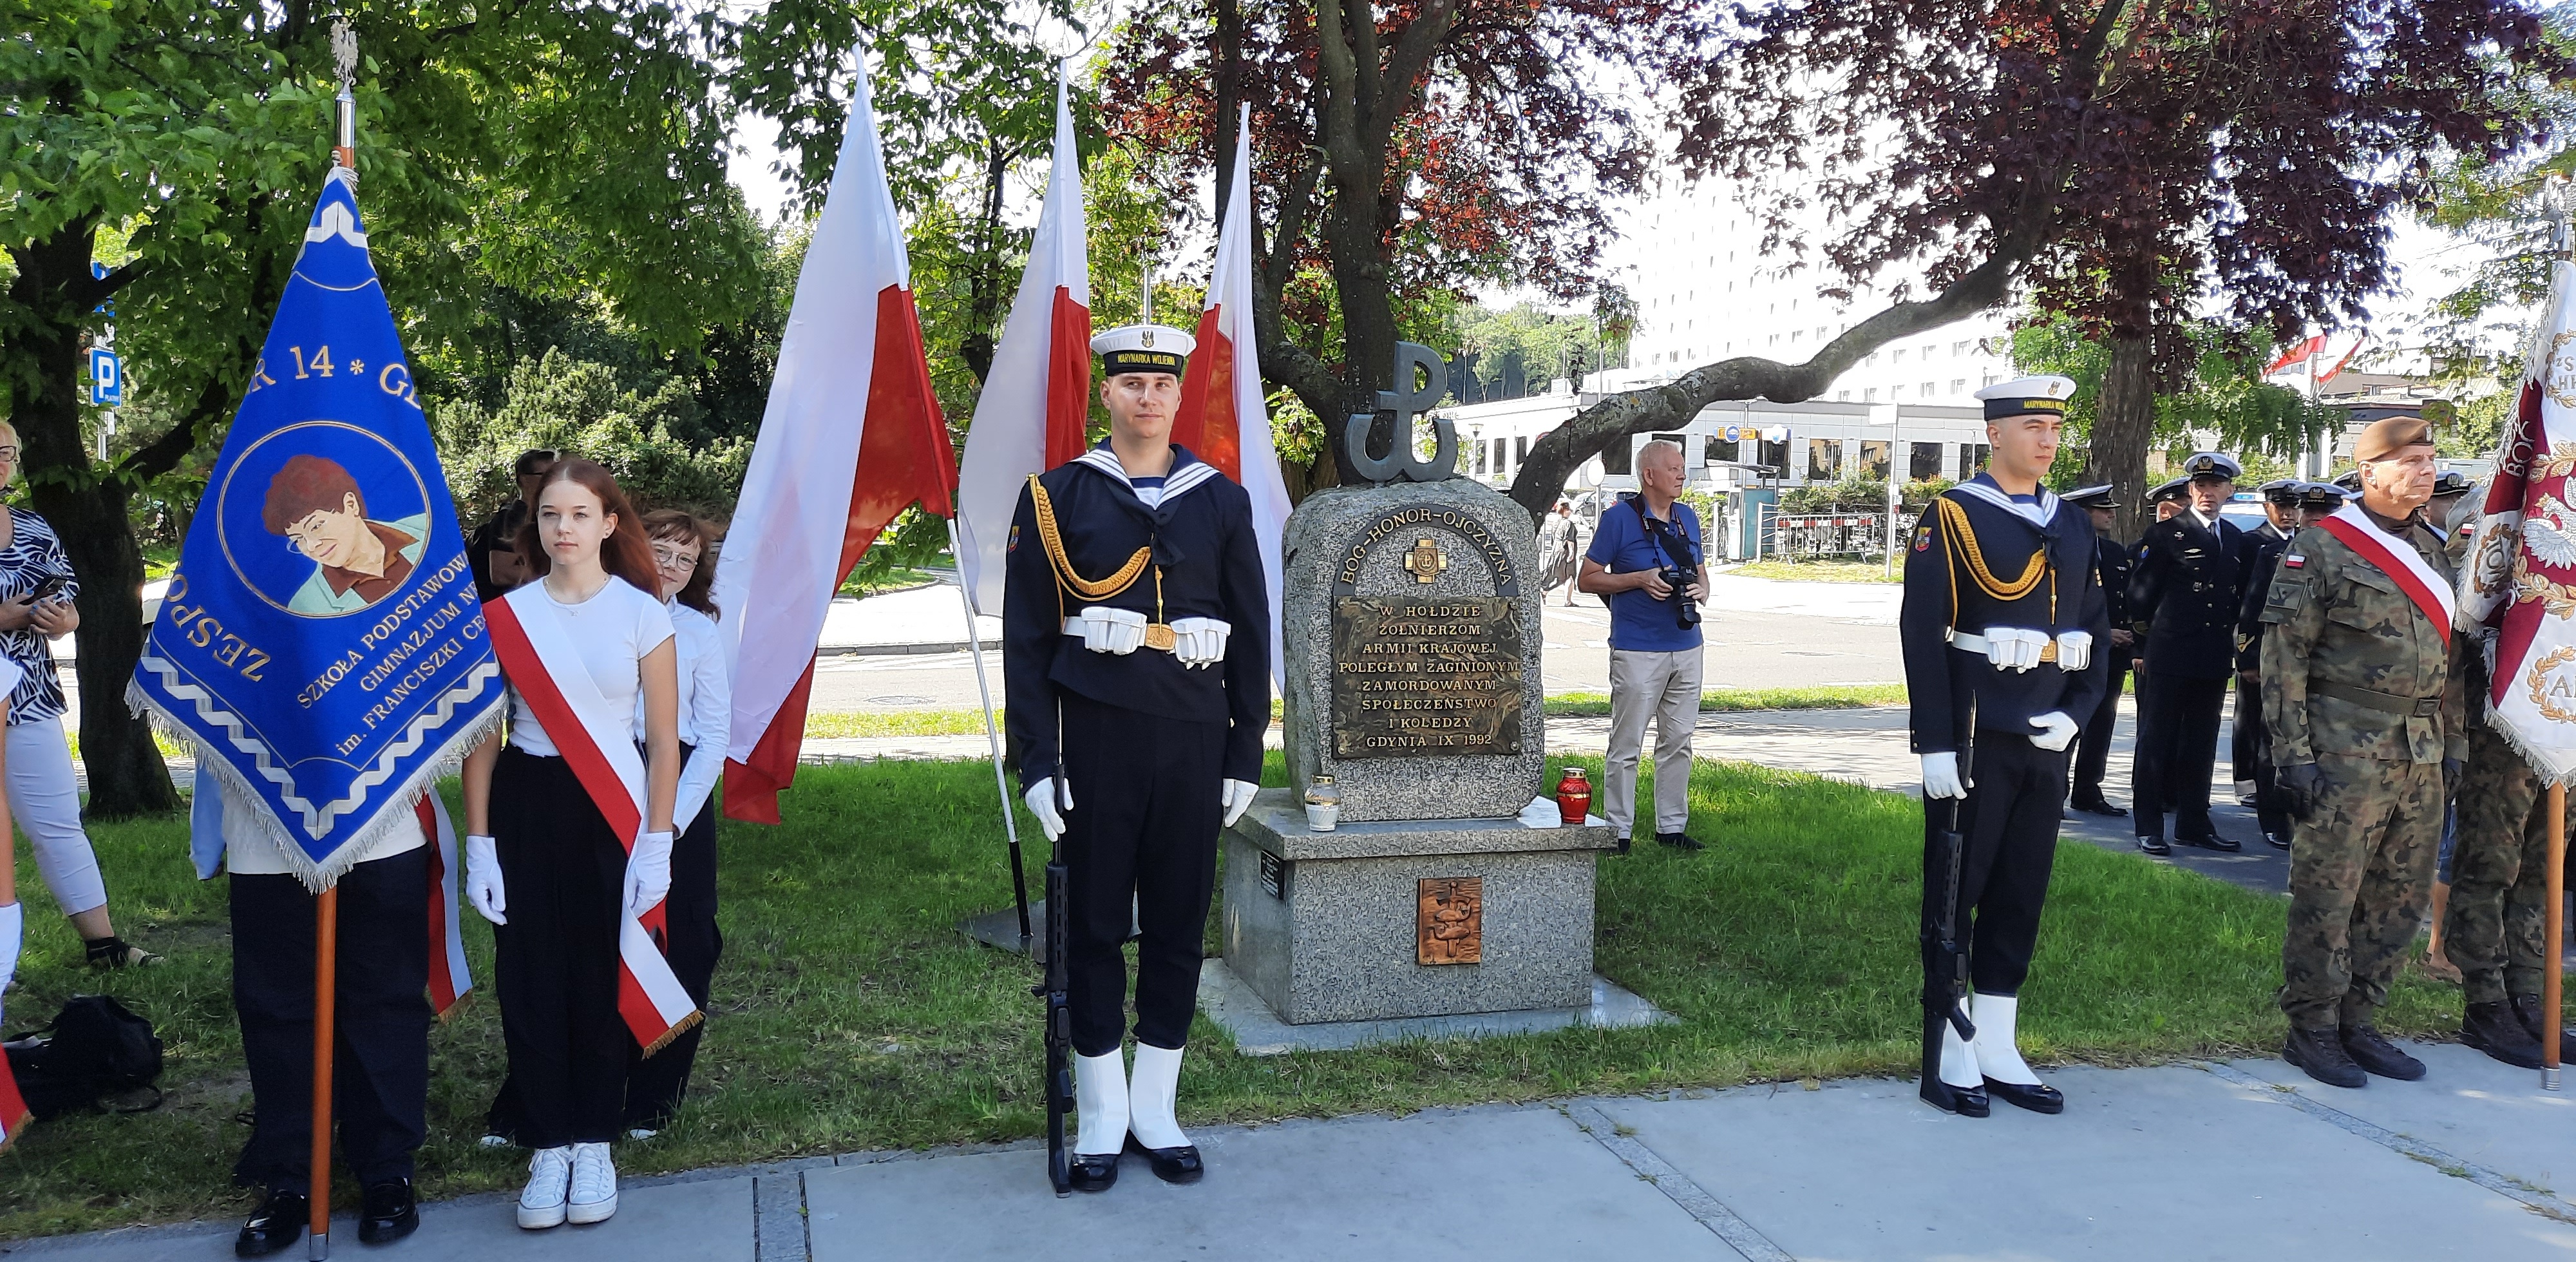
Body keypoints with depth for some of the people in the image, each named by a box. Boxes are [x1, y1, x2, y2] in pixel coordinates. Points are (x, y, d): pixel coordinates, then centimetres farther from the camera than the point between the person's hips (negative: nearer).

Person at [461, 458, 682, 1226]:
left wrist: (656, 844, -7)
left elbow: (665, 738, -2)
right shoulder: (505, 616, 1)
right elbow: (482, 736, 4)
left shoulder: (641, 612, -3)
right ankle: (547, 1146, 18)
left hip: (613, 812, -1)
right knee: (530, 978, 4)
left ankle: (593, 1144, 20)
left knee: (603, 978, 4)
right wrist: (479, 844, -1)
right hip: (526, 805, 1)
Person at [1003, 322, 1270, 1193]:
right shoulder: (1059, 496, 1)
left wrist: (1246, 758, 4)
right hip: (1096, 738, -2)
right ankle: (1101, 1117, 19)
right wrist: (1036, 761, -6)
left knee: (1179, 924, 8)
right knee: (1094, 925, 5)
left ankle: (1156, 1110, 23)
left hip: (1194, 743, 2)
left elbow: (1251, 638, 9)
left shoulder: (1222, 501, 7)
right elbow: (1026, 639, -1)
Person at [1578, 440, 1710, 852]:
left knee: (1679, 741, 11)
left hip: (1686, 648, 6)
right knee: (1626, 744, -3)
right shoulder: (1619, 517, -5)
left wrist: (1700, 591, -1)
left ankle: (1672, 827, 21)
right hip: (1638, 650, -6)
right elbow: (1587, 579, -4)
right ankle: (1618, 830, 6)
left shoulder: (1688, 518, 13)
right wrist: (1640, 579, -15)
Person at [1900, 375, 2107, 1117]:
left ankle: (1998, 1050, 21)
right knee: (1955, 893, 2)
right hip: (1974, 743, -6)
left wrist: (2076, 713, -2)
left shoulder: (2073, 527, 12)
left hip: (2046, 743, 6)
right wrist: (1935, 745, -16)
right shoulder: (1953, 517, -7)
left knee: (2022, 894, 11)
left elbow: (2095, 629, 14)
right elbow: (1921, 635, -12)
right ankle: (1949, 1057, 11)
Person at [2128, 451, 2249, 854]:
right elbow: (2140, 592, -4)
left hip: (2215, 657, 6)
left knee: (2201, 744, 11)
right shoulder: (2165, 533, -6)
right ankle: (2148, 828, 5)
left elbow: (2238, 593, 20)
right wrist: (2148, 631, 1)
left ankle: (2194, 824, 20)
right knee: (2155, 740, 0)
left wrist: (2231, 632, 13)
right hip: (2170, 655, -6)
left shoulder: (2235, 538, 13)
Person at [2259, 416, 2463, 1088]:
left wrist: (2453, 744, 14)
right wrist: (2293, 754, -14)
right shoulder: (2322, 547, -7)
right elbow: (2283, 654, -10)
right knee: (2327, 898, -1)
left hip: (2422, 757, 7)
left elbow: (2448, 657, 20)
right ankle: (2312, 1030, 10)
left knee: (2399, 903, 10)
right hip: (2346, 754, -7)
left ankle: (2358, 1023, 22)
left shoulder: (2432, 550, 15)